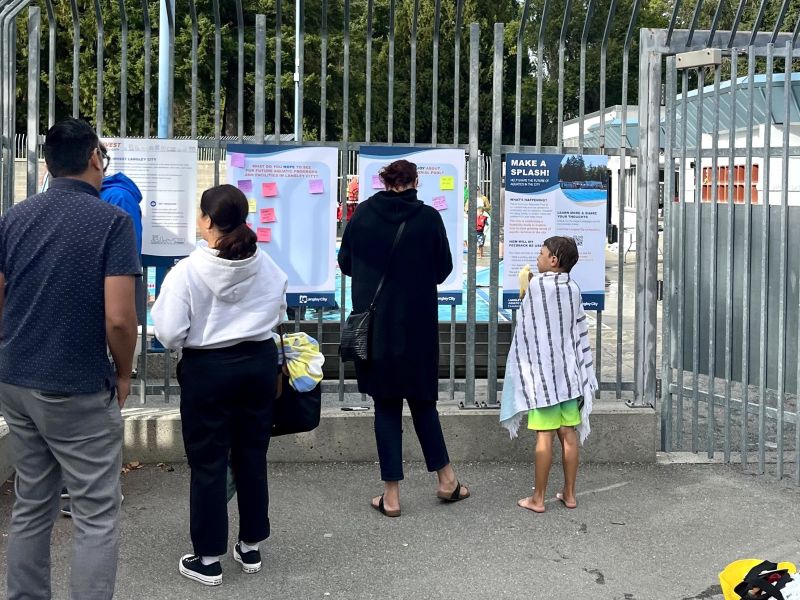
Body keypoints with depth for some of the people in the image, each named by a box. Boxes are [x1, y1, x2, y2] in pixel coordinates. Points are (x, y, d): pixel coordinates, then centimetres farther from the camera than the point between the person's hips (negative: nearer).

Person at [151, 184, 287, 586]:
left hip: (208, 370, -4)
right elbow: (278, 312, 12)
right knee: (252, 456, 15)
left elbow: (169, 334, -17)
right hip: (259, 363, 4)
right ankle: (251, 547, 28)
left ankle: (208, 559, 15)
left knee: (208, 463, 7)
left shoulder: (187, 271, -18)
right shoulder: (266, 266, -4)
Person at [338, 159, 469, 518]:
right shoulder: (429, 218, -6)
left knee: (386, 406, 6)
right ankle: (445, 479, 23)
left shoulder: (364, 213, -4)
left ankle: (391, 496, 8)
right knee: (422, 400, 16)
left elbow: (345, 263, 5)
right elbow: (443, 270, 1)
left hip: (374, 324, 0)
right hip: (416, 326, 0)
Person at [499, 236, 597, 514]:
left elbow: (526, 327, -2)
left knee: (544, 436, -3)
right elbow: (580, 332, 10)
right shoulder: (573, 288, 5)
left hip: (542, 373, -5)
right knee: (569, 433, 9)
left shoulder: (537, 285, -10)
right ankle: (569, 494, 16)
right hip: (569, 372, 5)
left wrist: (523, 289, 9)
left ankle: (538, 498, 3)